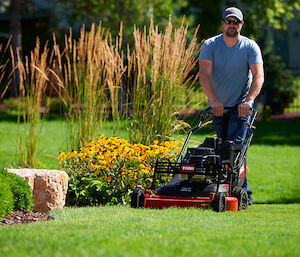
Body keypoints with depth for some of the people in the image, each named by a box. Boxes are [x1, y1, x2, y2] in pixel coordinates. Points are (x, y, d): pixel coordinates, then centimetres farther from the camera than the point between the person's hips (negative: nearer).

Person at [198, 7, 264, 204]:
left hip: (241, 106, -3)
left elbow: (258, 76, -17)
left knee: (234, 146, -17)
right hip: (218, 106, 3)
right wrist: (213, 100, -31)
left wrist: (249, 100, -34)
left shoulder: (250, 47, -7)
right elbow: (204, 74, -16)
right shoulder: (210, 45, -5)